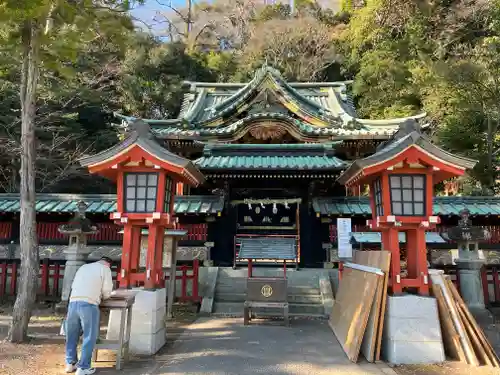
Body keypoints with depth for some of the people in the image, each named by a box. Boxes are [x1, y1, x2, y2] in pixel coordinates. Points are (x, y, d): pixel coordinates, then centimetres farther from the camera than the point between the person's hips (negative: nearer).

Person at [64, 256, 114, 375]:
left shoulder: (83, 267, 26)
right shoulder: (105, 269, 8)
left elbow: (73, 285, 25)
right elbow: (107, 291, 3)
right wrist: (103, 296, 25)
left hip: (73, 302, 6)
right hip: (88, 304, -6)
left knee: (72, 335, 17)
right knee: (89, 337, 4)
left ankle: (70, 363, 27)